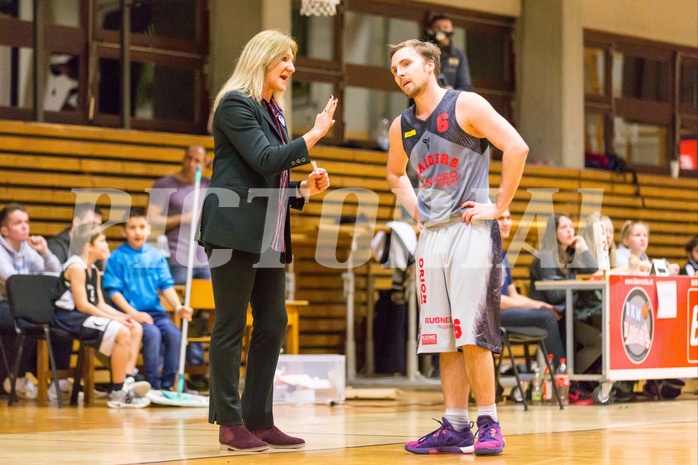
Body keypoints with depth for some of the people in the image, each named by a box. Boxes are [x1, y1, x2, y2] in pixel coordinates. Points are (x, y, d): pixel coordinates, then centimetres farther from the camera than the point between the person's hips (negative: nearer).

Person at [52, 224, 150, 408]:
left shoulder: (93, 270, 17)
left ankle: (128, 381, -7)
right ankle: (118, 393, -20)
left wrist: (121, 316, -4)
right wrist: (114, 318, -18)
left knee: (136, 329, 2)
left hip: (87, 316, 10)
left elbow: (100, 304, 14)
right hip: (71, 317, -10)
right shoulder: (76, 267, -13)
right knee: (122, 333, -25)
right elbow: (82, 305, -19)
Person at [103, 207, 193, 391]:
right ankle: (153, 386, -21)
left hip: (155, 311, 4)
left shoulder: (156, 256, 11)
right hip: (131, 313, -4)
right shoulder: (117, 258, 0)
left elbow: (166, 286, 9)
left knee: (174, 333, -22)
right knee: (152, 333, -29)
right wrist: (134, 313, -15)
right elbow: (114, 291, -5)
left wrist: (178, 307, -8)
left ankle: (167, 385, -13)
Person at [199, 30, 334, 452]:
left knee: (273, 325, 7)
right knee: (231, 326, -4)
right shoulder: (236, 104, -7)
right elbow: (265, 161, -18)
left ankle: (259, 420, 12)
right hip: (236, 231, -9)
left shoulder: (273, 112, 19)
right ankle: (230, 423, 1)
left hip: (269, 236, 9)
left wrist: (306, 188, 7)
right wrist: (314, 135, -15)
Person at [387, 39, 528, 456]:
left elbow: (517, 147, -15)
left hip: (471, 230, -7)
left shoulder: (466, 105, -6)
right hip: (432, 235, 7)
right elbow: (396, 173, 33)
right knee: (444, 339, 5)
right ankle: (455, 428, 9)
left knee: (471, 335, -12)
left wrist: (499, 207, -14)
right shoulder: (402, 126, 13)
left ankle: (489, 424, -4)